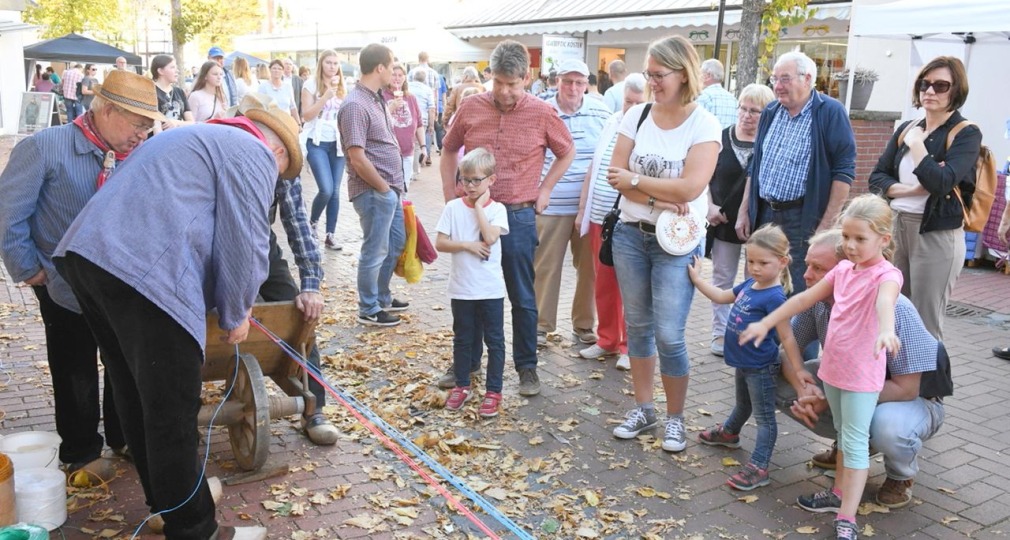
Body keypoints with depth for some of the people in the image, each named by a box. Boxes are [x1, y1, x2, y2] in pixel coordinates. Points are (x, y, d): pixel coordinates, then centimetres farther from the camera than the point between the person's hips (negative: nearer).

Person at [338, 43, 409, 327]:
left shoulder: (375, 99, 11)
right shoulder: (356, 105, -20)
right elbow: (357, 158, -24)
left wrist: (393, 187, 13)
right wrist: (383, 188, -14)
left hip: (390, 189, 10)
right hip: (373, 192, -10)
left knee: (396, 244, 20)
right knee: (375, 250, 3)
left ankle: (382, 297, 36)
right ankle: (369, 310, 18)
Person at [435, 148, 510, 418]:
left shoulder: (497, 209, -4)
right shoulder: (453, 207, 0)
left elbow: (490, 237, -21)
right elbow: (440, 243, -3)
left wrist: (479, 206, -14)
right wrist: (467, 245, -15)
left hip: (491, 288, -2)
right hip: (461, 287, 2)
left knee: (494, 339, 5)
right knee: (462, 338, 15)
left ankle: (493, 391, 16)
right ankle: (461, 386, 30)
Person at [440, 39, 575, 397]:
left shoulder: (542, 114, -5)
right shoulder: (470, 108, 0)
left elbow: (567, 153, 10)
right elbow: (449, 150, 14)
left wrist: (544, 189, 2)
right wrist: (450, 192, 7)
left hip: (518, 216, -2)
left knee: (522, 298, 6)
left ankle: (527, 367, 20)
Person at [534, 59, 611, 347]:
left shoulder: (601, 112, 4)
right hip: (552, 206, -2)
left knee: (589, 267, 9)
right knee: (546, 266, 5)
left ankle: (584, 325, 24)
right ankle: (541, 324, 19)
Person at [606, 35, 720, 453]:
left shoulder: (703, 124, -9)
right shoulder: (636, 116, 2)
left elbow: (689, 187, -20)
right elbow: (616, 176, -5)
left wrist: (636, 181, -11)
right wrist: (660, 199, -17)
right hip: (630, 234, 4)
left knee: (669, 335, -5)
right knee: (637, 325, 12)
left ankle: (675, 417, 16)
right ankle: (643, 408, 27)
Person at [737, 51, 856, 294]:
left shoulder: (830, 112, -8)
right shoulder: (770, 113, 12)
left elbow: (844, 171, -11)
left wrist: (827, 225, -16)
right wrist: (744, 212, 13)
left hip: (804, 219, -6)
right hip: (764, 215, 6)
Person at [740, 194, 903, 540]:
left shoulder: (886, 274, -17)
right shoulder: (843, 269, 6)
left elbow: (885, 301, -40)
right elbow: (805, 299, 14)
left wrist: (885, 330, -62)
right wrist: (765, 323, 12)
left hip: (862, 374, -7)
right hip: (832, 368, 7)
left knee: (855, 442, -3)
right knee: (843, 435, 20)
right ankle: (839, 494, 34)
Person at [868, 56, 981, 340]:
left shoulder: (967, 134, -7)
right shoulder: (906, 129, 10)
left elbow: (941, 182, -22)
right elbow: (877, 177, 5)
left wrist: (916, 143, -12)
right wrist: (911, 190, -11)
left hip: (937, 235, -6)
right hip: (897, 228, 6)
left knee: (925, 327, 0)